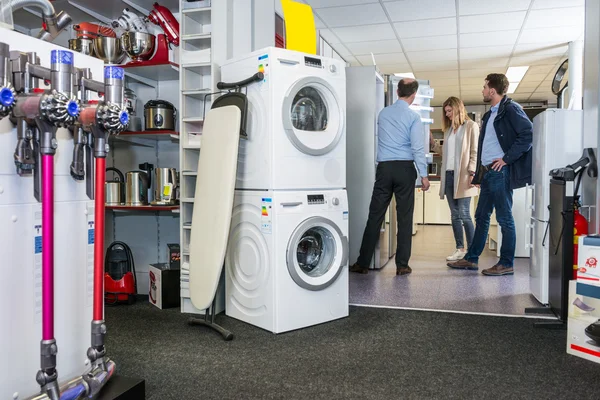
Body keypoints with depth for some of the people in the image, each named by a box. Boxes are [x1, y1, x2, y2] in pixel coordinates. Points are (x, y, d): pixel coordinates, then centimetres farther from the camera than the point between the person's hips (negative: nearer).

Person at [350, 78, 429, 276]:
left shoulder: (383, 113, 9)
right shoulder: (413, 117, -4)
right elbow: (418, 148, -9)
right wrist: (424, 175, -4)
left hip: (384, 167, 3)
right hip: (405, 168, -3)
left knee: (375, 216, 4)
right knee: (404, 217, 4)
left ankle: (363, 263, 7)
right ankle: (402, 265, 8)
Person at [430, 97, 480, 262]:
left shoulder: (471, 126, 2)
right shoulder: (449, 128, 19)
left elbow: (475, 152, -5)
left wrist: (472, 173, -14)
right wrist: (433, 144, 8)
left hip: (462, 175, -6)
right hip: (448, 174, 6)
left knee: (464, 214, -7)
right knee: (455, 215, 6)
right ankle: (460, 249, 12)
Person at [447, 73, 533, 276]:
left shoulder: (510, 109, -8)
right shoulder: (490, 114, 19)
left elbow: (528, 134, -19)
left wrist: (507, 158, -18)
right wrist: (479, 172, 16)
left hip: (500, 172, -9)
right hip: (487, 172, 9)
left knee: (504, 218, -2)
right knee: (481, 217, 12)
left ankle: (506, 264, 6)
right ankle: (471, 259, 20)